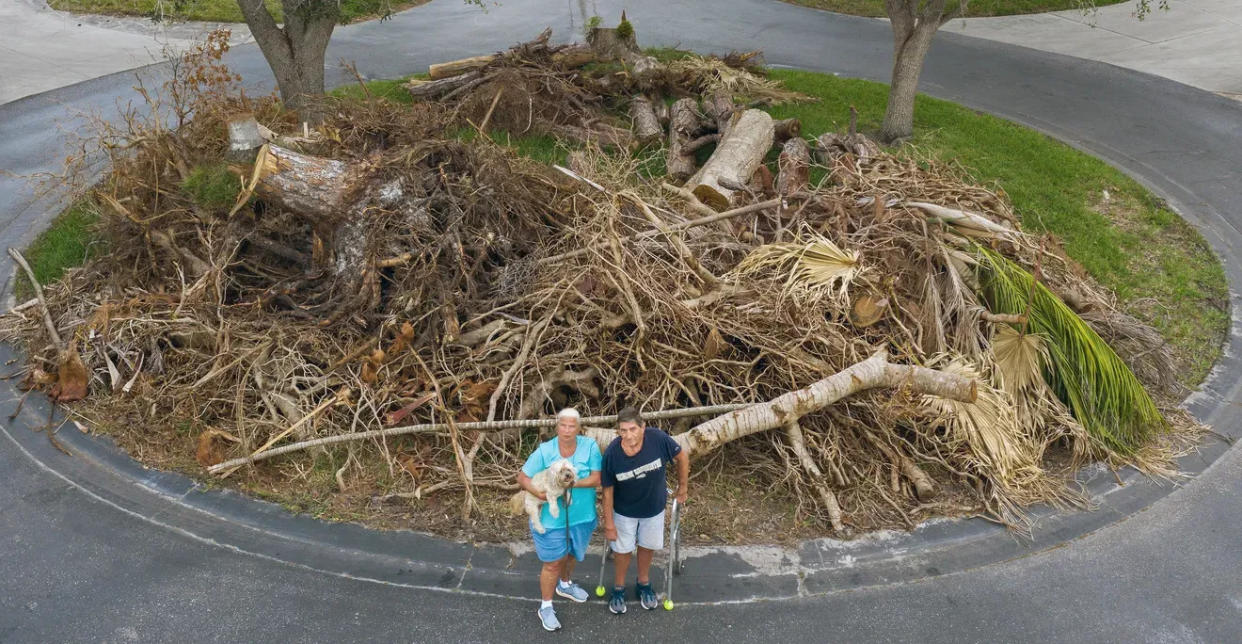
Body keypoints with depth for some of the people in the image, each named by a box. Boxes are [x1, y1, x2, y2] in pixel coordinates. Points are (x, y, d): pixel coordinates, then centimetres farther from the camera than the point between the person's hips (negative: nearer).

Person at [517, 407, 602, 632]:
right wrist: (539, 493, -26)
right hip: (551, 518, -3)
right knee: (553, 563, 8)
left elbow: (596, 479, -16)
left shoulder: (590, 446, -13)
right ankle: (546, 607, 29)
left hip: (581, 517, 3)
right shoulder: (544, 451, -16)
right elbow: (522, 477, -11)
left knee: (570, 555, 27)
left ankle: (565, 585, 57)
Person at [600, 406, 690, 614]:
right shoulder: (612, 453, -31)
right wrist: (609, 523, -10)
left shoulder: (658, 439, -33)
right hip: (624, 511, -1)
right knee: (623, 549, 15)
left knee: (648, 546, 22)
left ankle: (644, 584, 49)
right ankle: (619, 588, 43)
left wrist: (682, 489, -3)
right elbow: (607, 490, -17)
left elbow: (682, 457, -13)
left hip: (654, 507, 2)